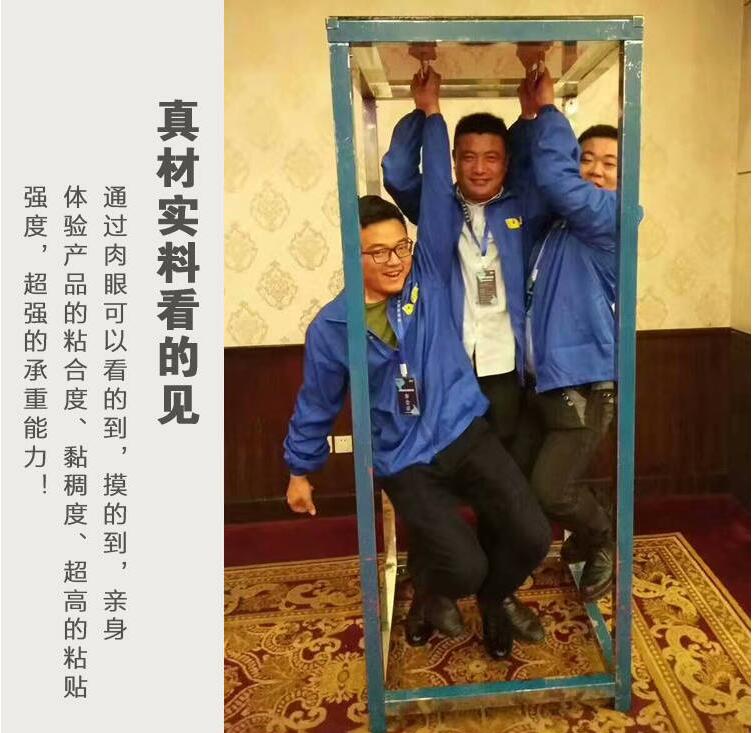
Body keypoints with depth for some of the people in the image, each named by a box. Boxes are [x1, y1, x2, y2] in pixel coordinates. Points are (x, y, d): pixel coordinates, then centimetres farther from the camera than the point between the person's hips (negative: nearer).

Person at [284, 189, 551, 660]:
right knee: (466, 567, -16)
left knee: (532, 537, -9)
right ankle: (431, 592, 25)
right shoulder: (331, 328, -6)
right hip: (406, 464, -2)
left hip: (467, 435, 3)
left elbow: (436, 196, -7)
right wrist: (300, 471, 16)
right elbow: (316, 405, 7)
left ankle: (492, 600, 27)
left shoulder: (429, 276, -1)